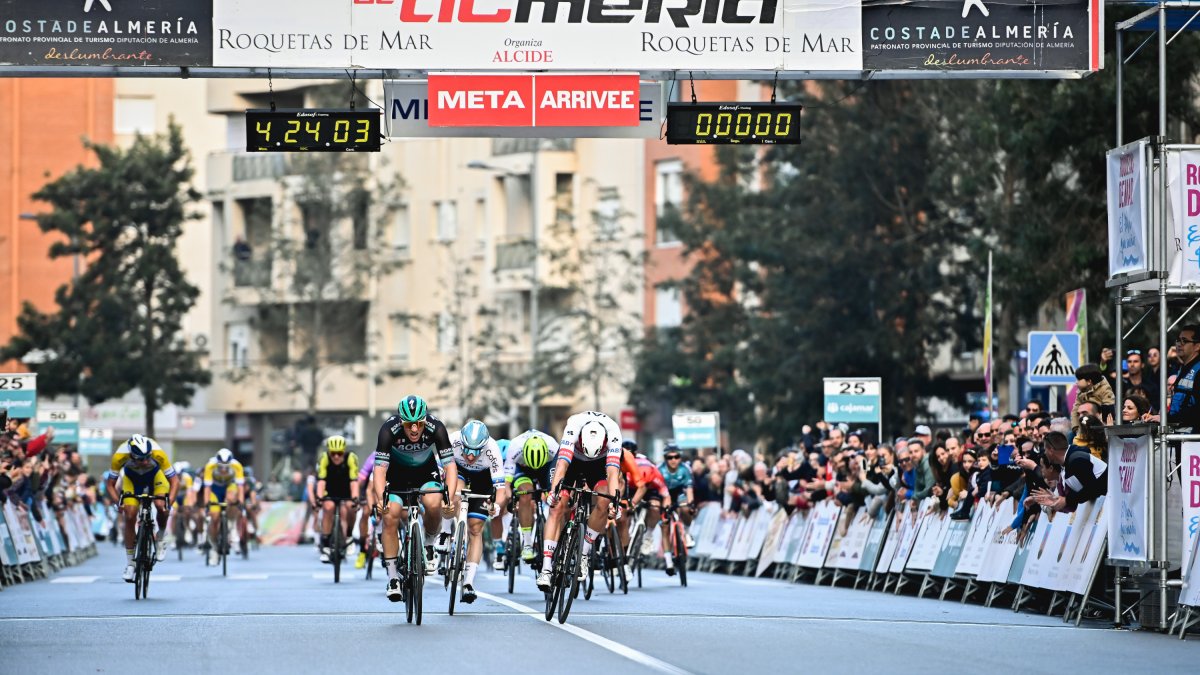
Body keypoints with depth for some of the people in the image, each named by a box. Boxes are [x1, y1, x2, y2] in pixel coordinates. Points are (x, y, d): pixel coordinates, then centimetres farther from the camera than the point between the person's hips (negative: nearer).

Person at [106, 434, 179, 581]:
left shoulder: (158, 453, -38)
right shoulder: (120, 456, -36)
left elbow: (174, 481, -29)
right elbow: (111, 484, -23)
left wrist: (169, 502, -43)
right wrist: (118, 502, -40)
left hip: (155, 475, 0)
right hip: (131, 477, 1)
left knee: (161, 506, -26)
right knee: (130, 516, -13)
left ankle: (161, 537, 4)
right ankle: (129, 563, -1)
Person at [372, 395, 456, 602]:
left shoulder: (436, 428, -29)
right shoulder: (389, 429, -31)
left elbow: (450, 464, -32)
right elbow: (380, 468, -35)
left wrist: (450, 496, -47)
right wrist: (381, 499, -51)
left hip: (426, 472, 0)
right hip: (397, 474, 0)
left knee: (433, 505, -28)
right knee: (390, 517, -17)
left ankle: (428, 546, 1)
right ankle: (393, 577, -6)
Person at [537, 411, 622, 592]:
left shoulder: (613, 432, -36)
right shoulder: (573, 427, -39)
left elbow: (612, 470, -42)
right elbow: (562, 463, -46)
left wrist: (613, 499, -55)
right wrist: (554, 489, -60)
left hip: (599, 463, 1)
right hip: (572, 459, -1)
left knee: (603, 505, -24)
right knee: (557, 507, -16)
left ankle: (583, 554, -5)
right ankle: (546, 569, -19)